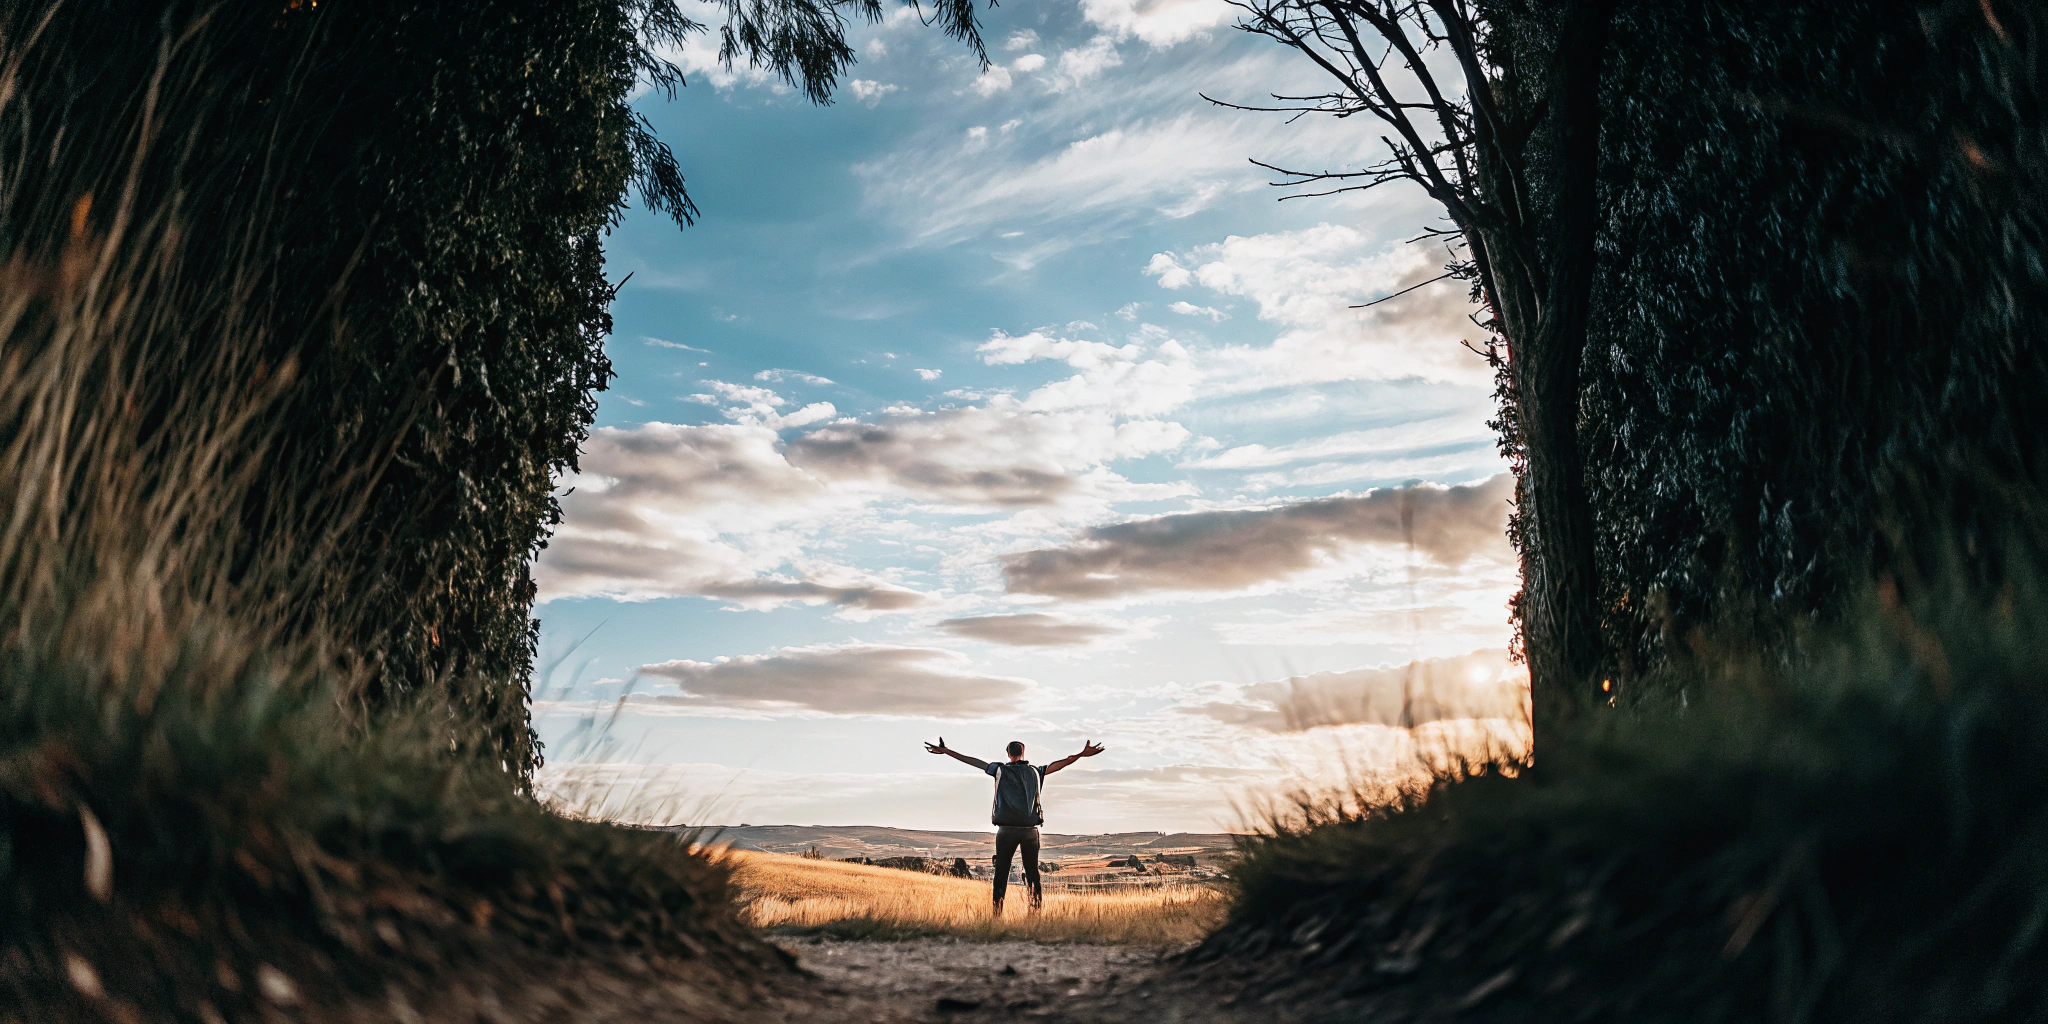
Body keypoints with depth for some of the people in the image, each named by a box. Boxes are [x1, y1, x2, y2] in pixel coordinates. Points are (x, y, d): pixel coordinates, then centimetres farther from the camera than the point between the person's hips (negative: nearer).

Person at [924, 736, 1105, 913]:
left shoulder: (1000, 771, 4)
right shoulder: (1035, 771, 6)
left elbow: (973, 761, 5)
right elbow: (1057, 765, 7)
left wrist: (944, 750, 7)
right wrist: (1082, 754, 10)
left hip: (1006, 831, -1)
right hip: (1030, 830, 1)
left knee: (1001, 873, 3)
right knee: (1032, 872, 7)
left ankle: (997, 912, -3)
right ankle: (1036, 908, 1)